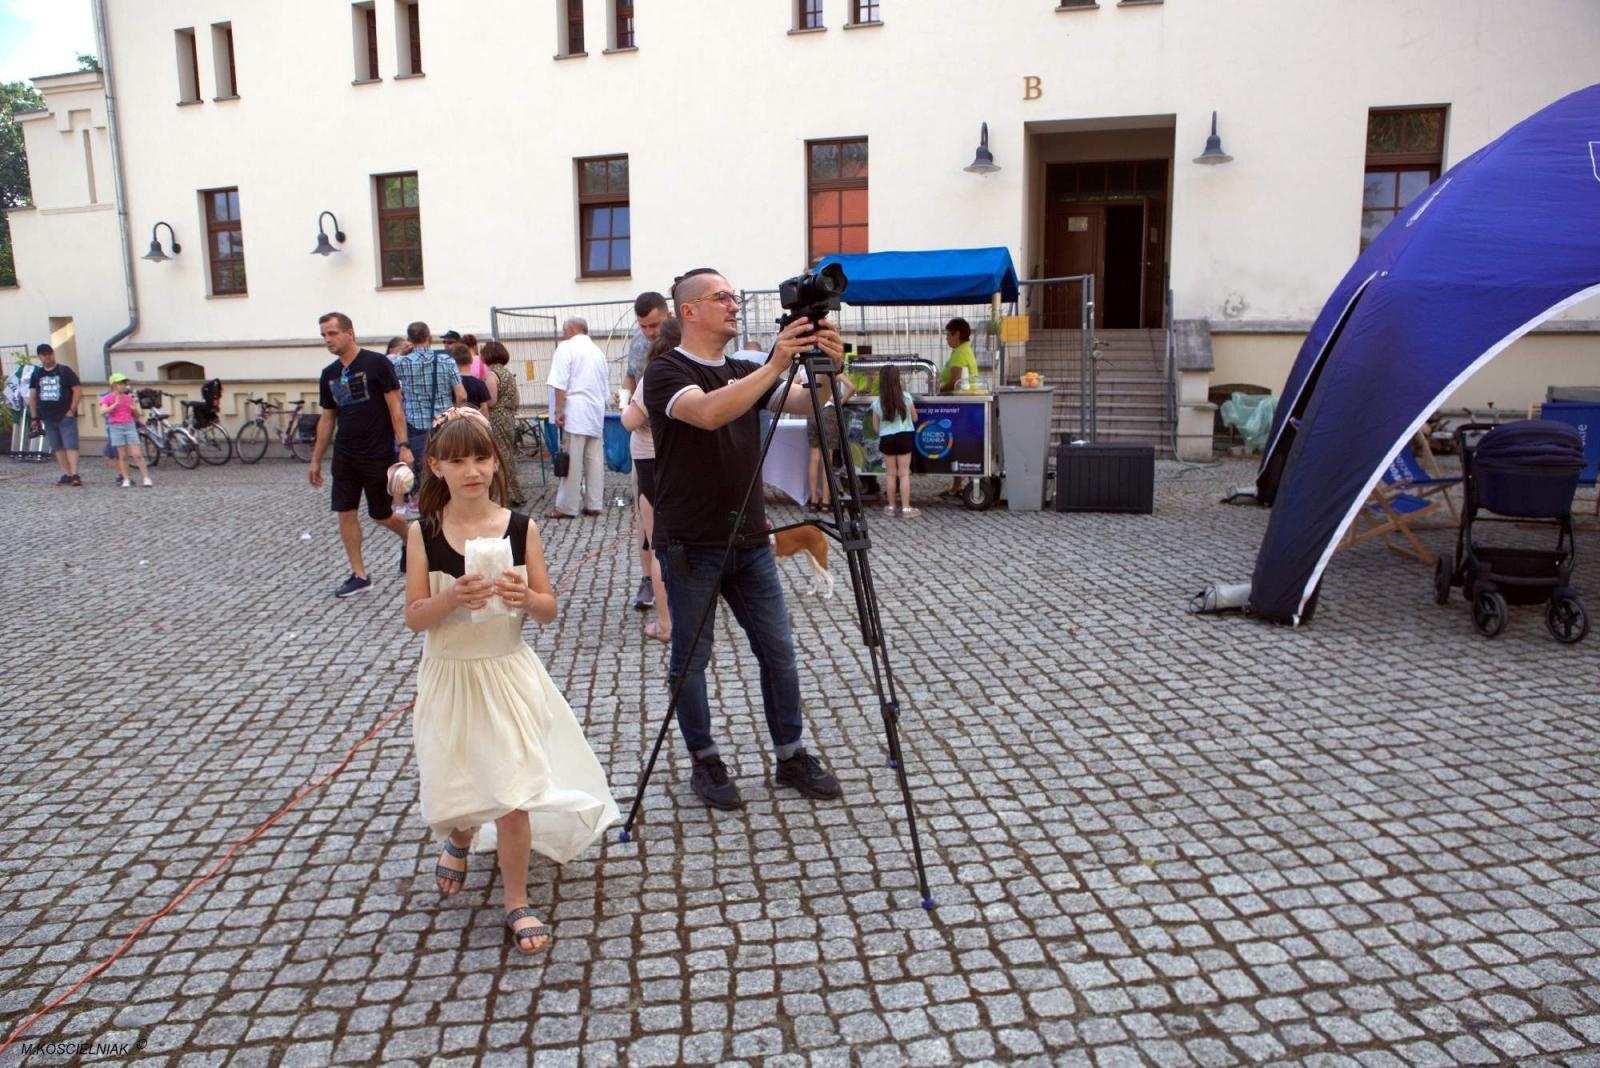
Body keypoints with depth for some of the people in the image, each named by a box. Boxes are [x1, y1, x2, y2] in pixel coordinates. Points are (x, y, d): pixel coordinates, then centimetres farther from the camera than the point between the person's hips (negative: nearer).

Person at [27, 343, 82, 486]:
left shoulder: (65, 371, -2)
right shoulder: (36, 374, 10)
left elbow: (78, 390, -7)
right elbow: (32, 395, 14)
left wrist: (72, 410, -13)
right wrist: (34, 416, 8)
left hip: (66, 416, -5)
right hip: (48, 417, 5)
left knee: (70, 445, -11)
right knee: (57, 447, 6)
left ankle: (74, 474, -17)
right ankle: (66, 475, 10)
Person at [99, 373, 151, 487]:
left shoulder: (129, 398, 10)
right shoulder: (107, 398, 4)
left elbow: (136, 416, 15)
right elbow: (103, 411, -13)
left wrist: (134, 408, -5)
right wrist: (116, 403, -19)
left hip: (130, 426, 1)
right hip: (116, 427, -1)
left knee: (137, 454, -5)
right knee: (123, 456, 0)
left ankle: (146, 478, -6)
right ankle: (126, 480, 5)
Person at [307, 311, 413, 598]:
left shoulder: (377, 363, -8)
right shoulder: (329, 374, 10)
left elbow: (395, 407, -10)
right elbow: (327, 419, 16)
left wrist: (403, 446, -18)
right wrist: (316, 460, 16)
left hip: (379, 454, -6)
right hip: (344, 456, 6)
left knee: (381, 515, 3)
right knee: (345, 512, 1)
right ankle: (359, 575, 10)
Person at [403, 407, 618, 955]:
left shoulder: (521, 528, -7)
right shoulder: (424, 532, -6)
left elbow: (549, 609, -1)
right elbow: (414, 617, -6)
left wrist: (523, 596, -22)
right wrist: (453, 598, -24)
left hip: (508, 674, -1)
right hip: (448, 677, 1)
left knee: (512, 791, -2)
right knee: (453, 790, 12)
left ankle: (517, 902, 18)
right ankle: (460, 841, 50)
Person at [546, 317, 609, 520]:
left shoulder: (566, 347, -2)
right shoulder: (598, 351, 19)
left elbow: (560, 383, -12)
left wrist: (558, 410, -11)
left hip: (575, 412, -6)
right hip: (597, 412, 6)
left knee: (572, 462, -5)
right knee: (595, 460, 6)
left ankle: (567, 507, -1)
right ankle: (593, 504, 9)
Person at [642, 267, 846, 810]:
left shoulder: (744, 373, 13)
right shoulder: (666, 370, -8)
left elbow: (803, 403, -2)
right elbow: (709, 413, -28)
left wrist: (825, 368, -22)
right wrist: (775, 365, -35)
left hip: (749, 540, 6)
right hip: (690, 546, -6)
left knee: (778, 650, 9)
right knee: (691, 659, 6)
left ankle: (792, 756, 22)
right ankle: (705, 762, 23)